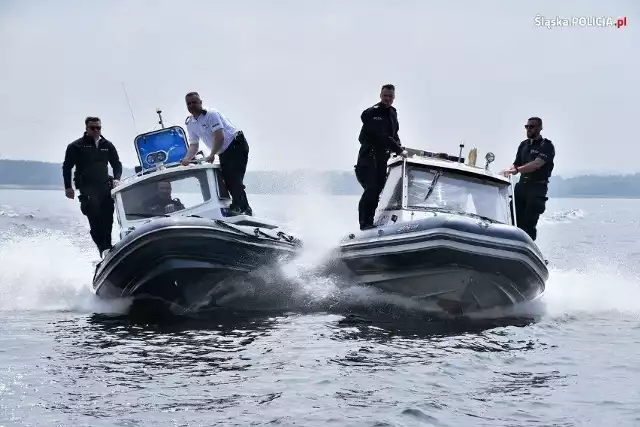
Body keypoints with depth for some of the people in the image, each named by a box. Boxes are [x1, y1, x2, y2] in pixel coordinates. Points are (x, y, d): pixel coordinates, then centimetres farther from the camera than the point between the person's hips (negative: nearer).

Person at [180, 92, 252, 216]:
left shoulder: (211, 114, -17)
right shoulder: (190, 124, 6)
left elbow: (219, 137, -24)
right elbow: (194, 145, 5)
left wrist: (212, 155, -27)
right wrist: (187, 158, -14)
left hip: (237, 145, -8)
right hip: (224, 153, 8)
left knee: (234, 177, -20)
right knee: (227, 179, 3)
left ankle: (237, 206, -25)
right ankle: (245, 209, 9)